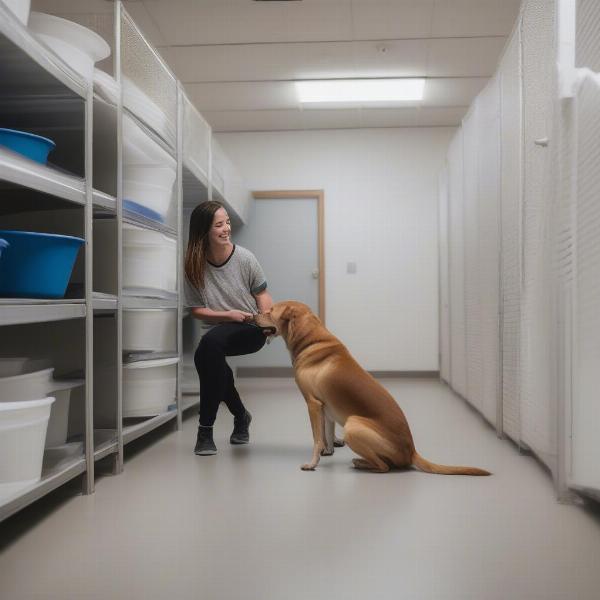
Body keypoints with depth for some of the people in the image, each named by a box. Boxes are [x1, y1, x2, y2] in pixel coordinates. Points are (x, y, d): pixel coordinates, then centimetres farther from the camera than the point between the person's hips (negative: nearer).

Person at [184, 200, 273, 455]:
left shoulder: (244, 257, -10)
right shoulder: (194, 266, -6)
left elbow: (262, 293, -1)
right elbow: (197, 309, 0)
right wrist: (228, 314, -15)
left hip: (251, 329, -3)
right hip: (217, 333, 3)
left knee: (210, 342, -34)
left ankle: (206, 429, -23)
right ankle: (240, 416, 5)